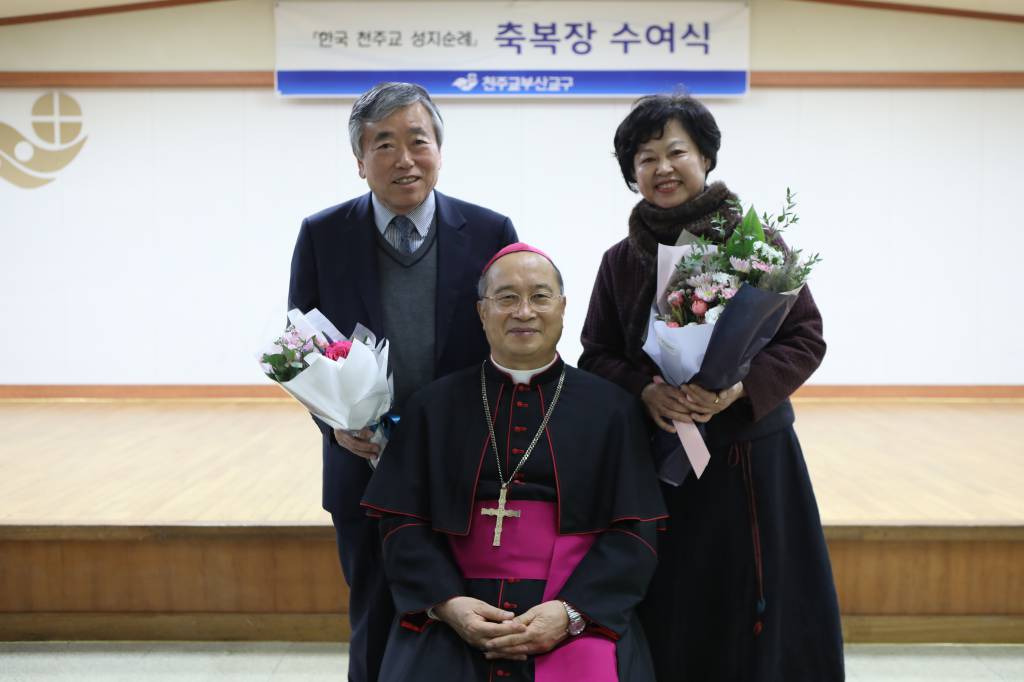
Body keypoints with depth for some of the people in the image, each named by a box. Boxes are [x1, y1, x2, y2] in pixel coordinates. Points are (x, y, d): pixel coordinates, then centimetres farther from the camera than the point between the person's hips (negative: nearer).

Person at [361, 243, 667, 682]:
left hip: (580, 606, -1)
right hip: (457, 608, 1)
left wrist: (571, 612, -12)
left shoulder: (612, 409, 7)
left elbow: (634, 531, 2)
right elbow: (402, 521, 6)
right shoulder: (435, 406, 10)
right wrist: (446, 603, -11)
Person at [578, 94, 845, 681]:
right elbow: (595, 357, 7)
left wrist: (741, 387, -19)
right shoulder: (620, 261, 6)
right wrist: (645, 390, -14)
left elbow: (807, 337, -3)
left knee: (763, 619, 4)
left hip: (753, 461, -2)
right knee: (672, 622, 6)